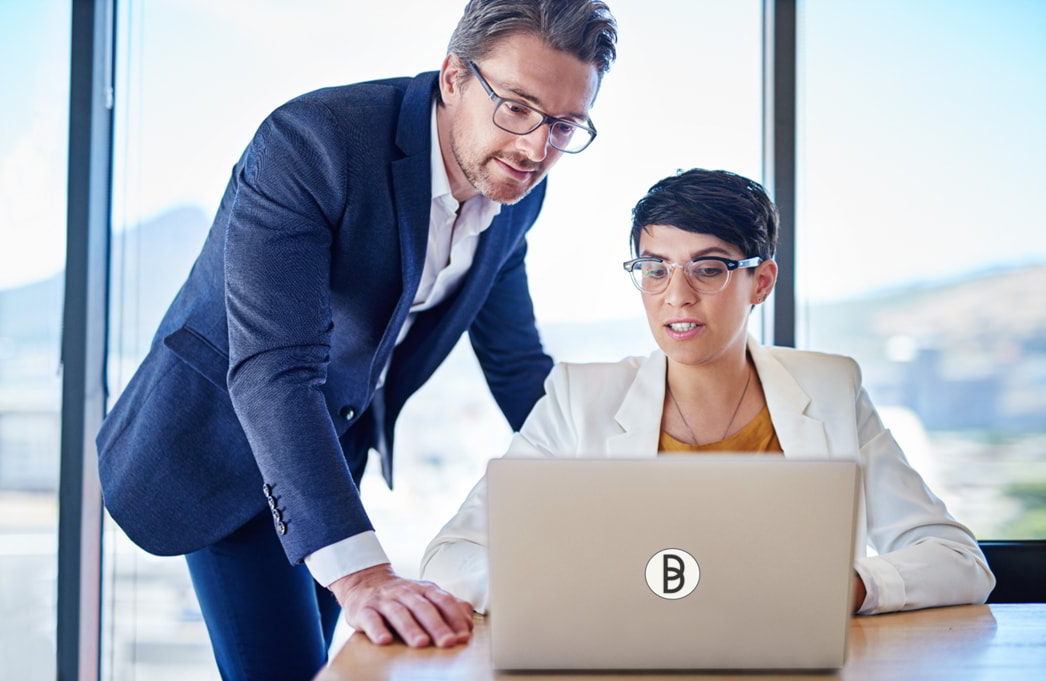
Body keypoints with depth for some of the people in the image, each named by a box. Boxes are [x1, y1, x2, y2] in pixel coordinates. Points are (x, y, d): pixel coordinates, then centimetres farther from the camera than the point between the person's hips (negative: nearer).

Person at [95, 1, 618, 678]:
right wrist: (359, 572, -51)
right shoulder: (309, 142, -32)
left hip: (342, 439, 7)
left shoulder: (518, 190, -9)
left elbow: (517, 361, 3)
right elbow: (271, 371, -41)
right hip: (227, 434, -6)